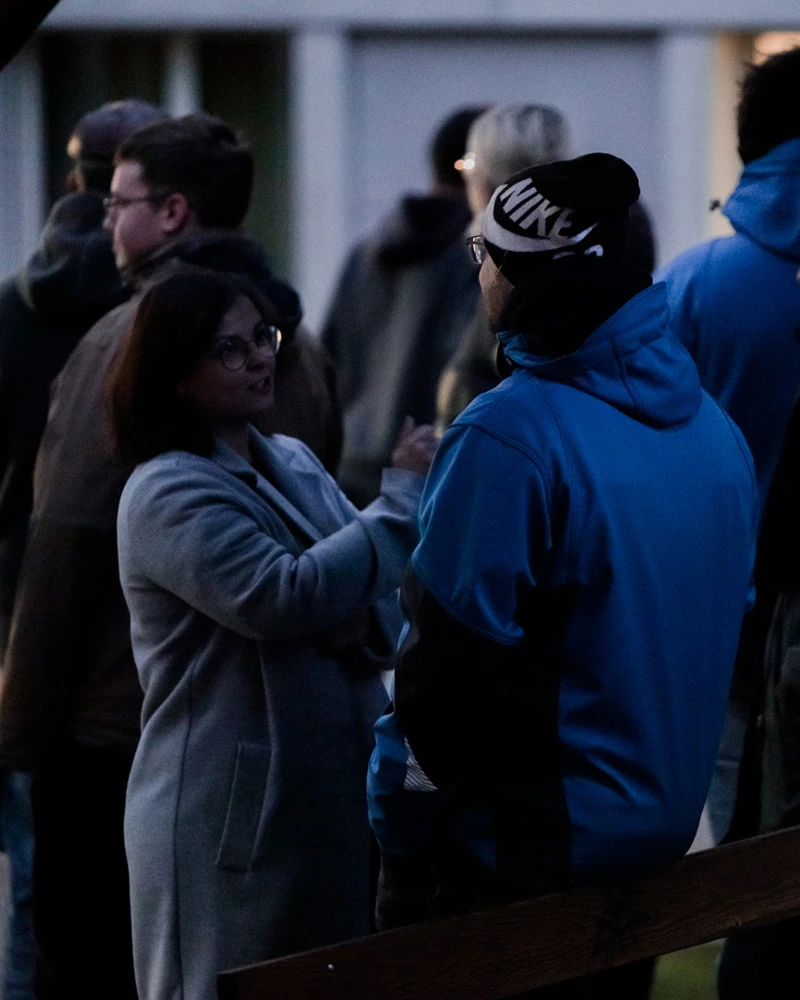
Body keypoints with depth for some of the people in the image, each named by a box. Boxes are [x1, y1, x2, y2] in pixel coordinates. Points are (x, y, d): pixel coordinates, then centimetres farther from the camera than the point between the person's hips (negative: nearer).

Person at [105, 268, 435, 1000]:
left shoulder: (294, 464, 12)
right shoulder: (168, 494, -10)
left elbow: (381, 609, 14)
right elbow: (281, 595, -24)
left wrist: (365, 624, -12)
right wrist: (403, 496, -17)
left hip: (330, 799, 7)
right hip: (229, 821, -7)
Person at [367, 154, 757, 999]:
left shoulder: (506, 437, -22)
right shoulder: (714, 428, 3)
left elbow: (448, 655, -21)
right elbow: (732, 612, 11)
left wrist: (415, 795, -5)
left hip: (510, 849, -7)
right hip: (661, 826, 7)